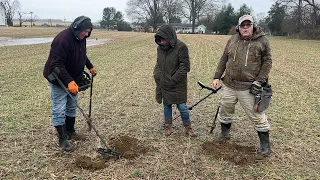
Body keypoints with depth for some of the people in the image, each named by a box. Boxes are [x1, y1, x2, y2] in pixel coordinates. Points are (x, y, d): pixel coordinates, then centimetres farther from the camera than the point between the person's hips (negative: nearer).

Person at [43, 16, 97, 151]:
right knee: (59, 110, -3)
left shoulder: (81, 38, -1)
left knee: (72, 107, 17)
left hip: (73, 79, 9)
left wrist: (90, 66, 12)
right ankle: (62, 139, 6)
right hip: (58, 79, -9)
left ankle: (70, 132, 32)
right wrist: (69, 82, -40)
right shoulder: (62, 39, -30)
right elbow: (57, 65, -33)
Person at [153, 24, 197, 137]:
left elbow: (185, 67, -16)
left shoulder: (181, 47, -16)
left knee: (182, 106, 2)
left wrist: (172, 80, -18)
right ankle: (168, 126, 33)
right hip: (163, 85, 5)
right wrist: (156, 74, -2)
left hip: (178, 85, -5)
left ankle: (188, 127, 22)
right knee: (167, 105, 16)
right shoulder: (160, 48, 2)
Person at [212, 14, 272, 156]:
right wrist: (217, 77, 5)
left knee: (256, 114, 0)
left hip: (248, 87, -4)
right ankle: (224, 133, 41)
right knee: (225, 110, 17)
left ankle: (265, 143, 17)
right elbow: (224, 59, 10)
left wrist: (259, 80, -11)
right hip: (229, 85, 4)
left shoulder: (262, 41, -5)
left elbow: (267, 62, -2)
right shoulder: (232, 40, 5)